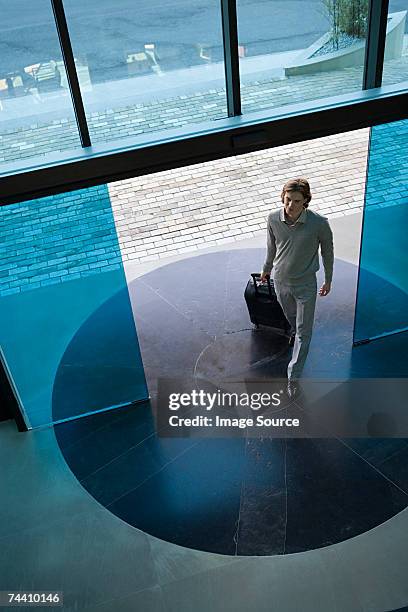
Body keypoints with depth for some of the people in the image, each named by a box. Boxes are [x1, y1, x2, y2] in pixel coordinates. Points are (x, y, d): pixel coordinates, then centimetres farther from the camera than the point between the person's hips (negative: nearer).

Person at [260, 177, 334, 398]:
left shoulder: (319, 223, -25)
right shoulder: (273, 218, -17)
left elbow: (327, 250, -7)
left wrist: (328, 280, 3)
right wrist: (266, 268, 17)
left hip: (305, 284, -3)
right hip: (280, 280, 3)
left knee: (304, 332, 4)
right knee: (291, 316, 30)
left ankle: (293, 377, 17)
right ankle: (295, 331, 66)